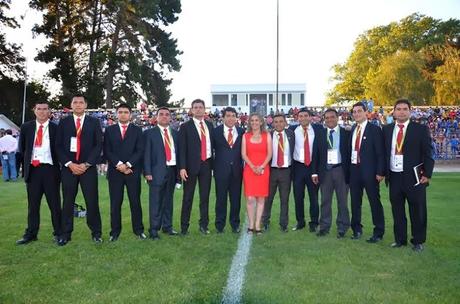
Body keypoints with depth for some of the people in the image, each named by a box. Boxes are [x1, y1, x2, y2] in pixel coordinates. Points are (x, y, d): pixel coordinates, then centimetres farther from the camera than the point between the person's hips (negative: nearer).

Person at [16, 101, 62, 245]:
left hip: (50, 169, -3)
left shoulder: (56, 128, -3)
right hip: (32, 169, 3)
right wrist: (28, 160, 15)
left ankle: (58, 233, 13)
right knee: (32, 204, 11)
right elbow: (22, 147, 19)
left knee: (54, 203, 3)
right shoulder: (26, 127, 7)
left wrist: (58, 164, 1)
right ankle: (31, 234, 20)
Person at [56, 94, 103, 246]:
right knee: (68, 202, 5)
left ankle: (96, 233, 10)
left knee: (92, 201, 0)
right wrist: (69, 164, -8)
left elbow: (99, 145, 1)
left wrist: (86, 164, -8)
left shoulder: (94, 122, 7)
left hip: (88, 167, -1)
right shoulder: (63, 122, 9)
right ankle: (66, 234, 14)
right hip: (68, 167, 1)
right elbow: (58, 146, 5)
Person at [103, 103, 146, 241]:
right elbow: (107, 151, 1)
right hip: (115, 171, 1)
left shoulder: (137, 130, 8)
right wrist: (119, 164, -11)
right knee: (115, 203, 3)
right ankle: (115, 231, 12)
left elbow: (140, 151, -1)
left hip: (133, 171, 0)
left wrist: (128, 165, -11)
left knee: (135, 202, 3)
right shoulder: (109, 130, 10)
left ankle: (138, 230, 12)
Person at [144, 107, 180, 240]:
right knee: (155, 202, 0)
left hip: (172, 171, 4)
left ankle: (167, 226, 23)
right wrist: (147, 172, -11)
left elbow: (178, 152, 14)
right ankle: (154, 229, 8)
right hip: (157, 172, -4)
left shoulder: (175, 133, 14)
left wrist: (179, 169, 7)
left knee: (168, 200, 12)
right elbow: (146, 154, -4)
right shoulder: (149, 133, 1)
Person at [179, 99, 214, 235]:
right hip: (191, 165, -4)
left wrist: (212, 162, 8)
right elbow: (182, 148, -7)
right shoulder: (185, 127, -2)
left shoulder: (209, 125, 12)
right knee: (188, 197, 3)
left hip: (206, 164, 4)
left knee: (205, 196, 9)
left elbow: (211, 144, 14)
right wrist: (182, 167, -14)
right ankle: (184, 226, 12)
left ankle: (204, 225, 19)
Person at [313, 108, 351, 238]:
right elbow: (316, 154, 5)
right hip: (325, 170, 2)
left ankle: (342, 228, 18)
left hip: (341, 170, -1)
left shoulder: (346, 134, 1)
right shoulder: (320, 134, 6)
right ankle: (324, 227, 18)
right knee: (325, 201, 8)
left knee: (342, 201, 7)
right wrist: (315, 172, 0)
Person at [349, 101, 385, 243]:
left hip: (369, 170, -5)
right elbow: (350, 149, 9)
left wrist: (380, 172, -14)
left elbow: (380, 153, -9)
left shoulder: (374, 129, -6)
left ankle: (378, 232, 14)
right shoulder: (352, 129, 10)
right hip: (354, 169, 5)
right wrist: (348, 168, 3)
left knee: (375, 202, 3)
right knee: (355, 201, 12)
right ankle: (357, 229, 26)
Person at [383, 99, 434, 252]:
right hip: (394, 177, 3)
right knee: (397, 211, 11)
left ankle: (418, 241, 21)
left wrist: (427, 174, -9)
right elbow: (384, 152, 9)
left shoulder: (421, 129, -1)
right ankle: (400, 239, 24)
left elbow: (428, 154, -3)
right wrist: (383, 172, 4)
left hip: (414, 177, -3)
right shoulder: (387, 129, 8)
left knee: (417, 212, 6)